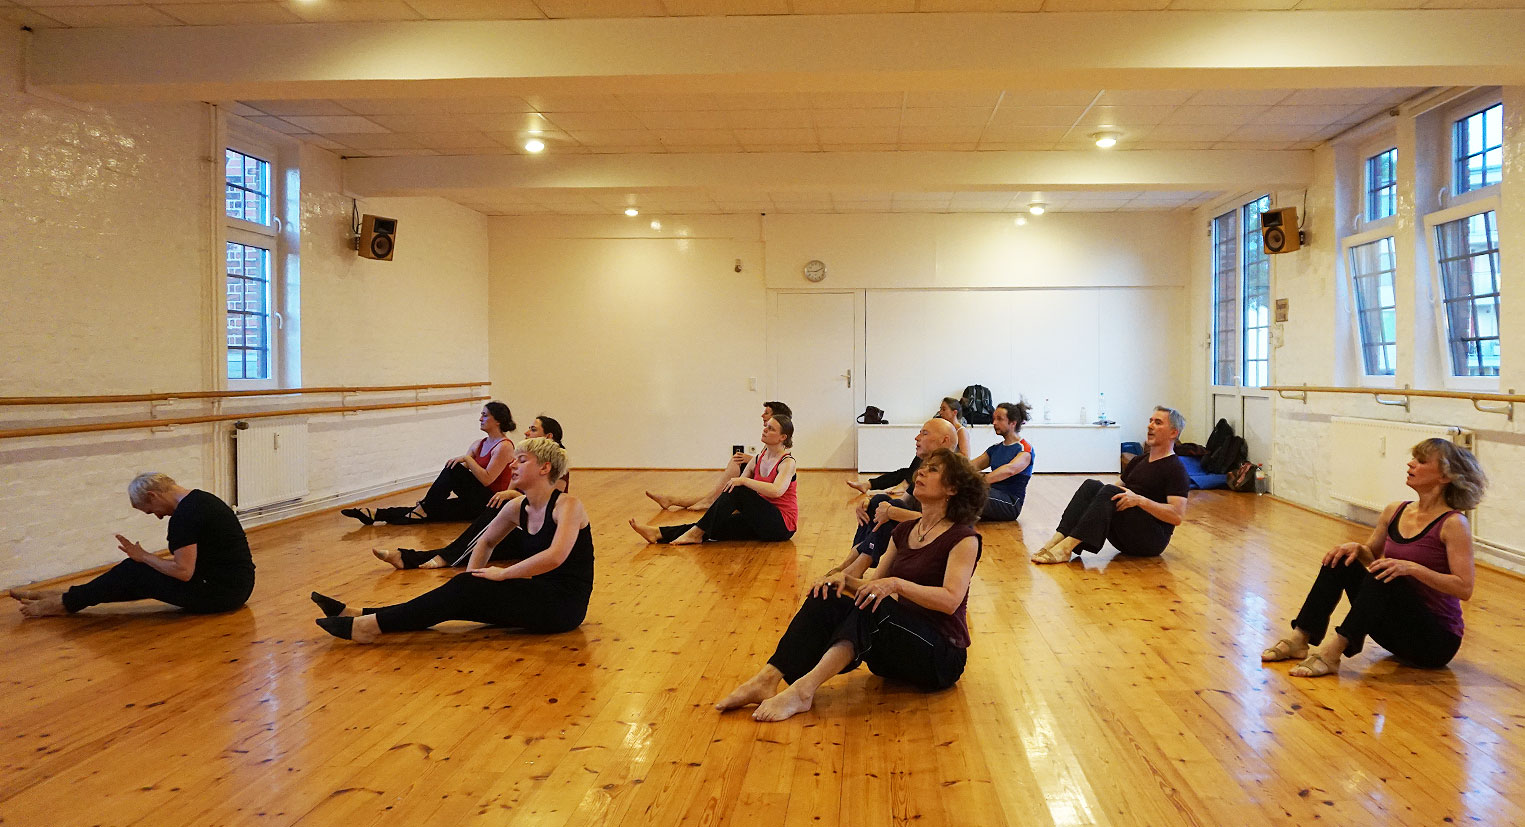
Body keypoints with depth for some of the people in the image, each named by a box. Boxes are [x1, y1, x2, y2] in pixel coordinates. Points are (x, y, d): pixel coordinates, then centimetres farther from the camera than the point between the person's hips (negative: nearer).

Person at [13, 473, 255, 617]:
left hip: (219, 592, -9)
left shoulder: (184, 516, -18)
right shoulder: (200, 499, 14)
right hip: (238, 585, 9)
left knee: (133, 572, 2)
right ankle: (71, 597, 25)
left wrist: (143, 557, -6)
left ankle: (64, 604, 17)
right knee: (141, 571, 17)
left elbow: (183, 571, -20)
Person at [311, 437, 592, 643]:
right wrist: (474, 581, 9)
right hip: (536, 599, 7)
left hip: (563, 605, -7)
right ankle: (359, 616, -6)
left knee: (464, 588, -18)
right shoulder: (518, 509, 9)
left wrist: (502, 574, -21)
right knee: (462, 596, -8)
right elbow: (485, 542, 25)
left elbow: (555, 556, -30)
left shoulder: (567, 505, -14)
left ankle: (369, 626, -17)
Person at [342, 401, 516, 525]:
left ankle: (423, 510, -15)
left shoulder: (504, 446, -9)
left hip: (491, 504, -7)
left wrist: (467, 459, -19)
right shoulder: (479, 444, 17)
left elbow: (486, 479, -20)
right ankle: (376, 514, -19)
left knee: (454, 470, -23)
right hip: (474, 504, 7)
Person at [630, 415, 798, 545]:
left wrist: (743, 481, -28)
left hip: (781, 526, -7)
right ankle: (659, 534, -23)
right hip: (761, 524, 7)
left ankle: (696, 533, -22)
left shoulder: (787, 462, -10)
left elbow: (777, 490, -31)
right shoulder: (758, 460, 13)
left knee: (738, 491, -25)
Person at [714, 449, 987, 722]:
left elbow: (951, 600, -21)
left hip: (942, 656, -6)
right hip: (898, 646, 6)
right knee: (826, 598, -16)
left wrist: (897, 584, -34)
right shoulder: (905, 531, 15)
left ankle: (804, 689, -45)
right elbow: (873, 584, 14)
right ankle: (767, 680, -30)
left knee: (876, 607, -35)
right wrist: (845, 579, -7)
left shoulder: (963, 538, -7)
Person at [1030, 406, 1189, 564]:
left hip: (1152, 540, -7)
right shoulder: (1139, 460, 19)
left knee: (1110, 492, -28)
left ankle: (1066, 547, -39)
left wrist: (1139, 500, -27)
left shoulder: (1175, 469, -6)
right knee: (1091, 486, -13)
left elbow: (1177, 516, -17)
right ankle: (1058, 539, -29)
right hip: (1126, 539, 7)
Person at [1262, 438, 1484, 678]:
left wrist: (1412, 567, -32)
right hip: (1400, 628, 7)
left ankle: (1332, 651, -32)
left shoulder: (1453, 523, -14)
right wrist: (1357, 549, -5)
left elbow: (1465, 588, -21)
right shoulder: (1395, 511, 4)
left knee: (1383, 576, -30)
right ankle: (1300, 640, -12)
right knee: (1341, 559, -7)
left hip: (1437, 640, -7)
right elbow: (1372, 557, 17)